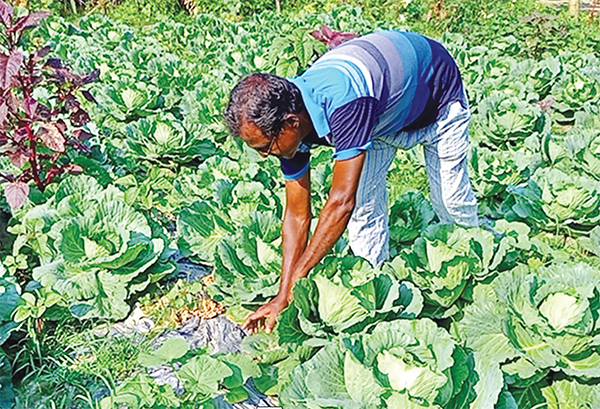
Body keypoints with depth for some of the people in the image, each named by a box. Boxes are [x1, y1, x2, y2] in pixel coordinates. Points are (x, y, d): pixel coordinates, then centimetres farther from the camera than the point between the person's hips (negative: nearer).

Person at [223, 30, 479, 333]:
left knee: (451, 200, 0)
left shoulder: (344, 103, -47)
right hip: (383, 114, 5)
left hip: (437, 88, -5)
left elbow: (342, 200, -44)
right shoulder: (288, 118, -23)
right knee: (365, 204, -5)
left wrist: (297, 277, -37)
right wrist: (283, 297, -19)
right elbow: (297, 214, -17)